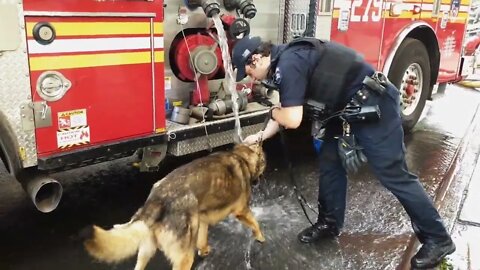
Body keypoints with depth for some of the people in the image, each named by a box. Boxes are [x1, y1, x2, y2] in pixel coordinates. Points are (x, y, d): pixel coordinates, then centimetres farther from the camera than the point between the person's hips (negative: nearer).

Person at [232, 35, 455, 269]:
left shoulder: (288, 64, -20)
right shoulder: (283, 62, 11)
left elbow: (292, 120, -23)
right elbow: (289, 110, 21)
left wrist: (274, 112, -1)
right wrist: (260, 136, 24)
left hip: (373, 105, -10)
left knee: (393, 174, -4)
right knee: (330, 162, 14)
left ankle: (437, 239, 10)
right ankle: (329, 223, 30)